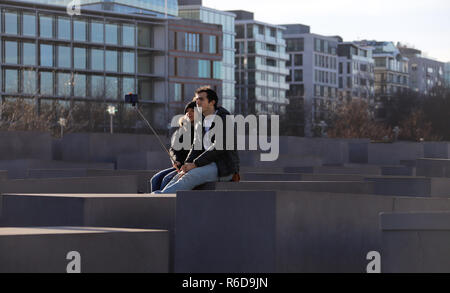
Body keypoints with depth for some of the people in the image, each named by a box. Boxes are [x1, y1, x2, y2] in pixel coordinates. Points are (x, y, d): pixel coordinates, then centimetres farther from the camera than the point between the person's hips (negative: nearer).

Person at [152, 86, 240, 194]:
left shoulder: (224, 118, -10)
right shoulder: (201, 122, 16)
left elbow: (219, 147, -19)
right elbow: (196, 147, 12)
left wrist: (195, 164, -20)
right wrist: (188, 163, -9)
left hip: (223, 168, -8)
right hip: (209, 165, 8)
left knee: (190, 177, -30)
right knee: (179, 177, -14)